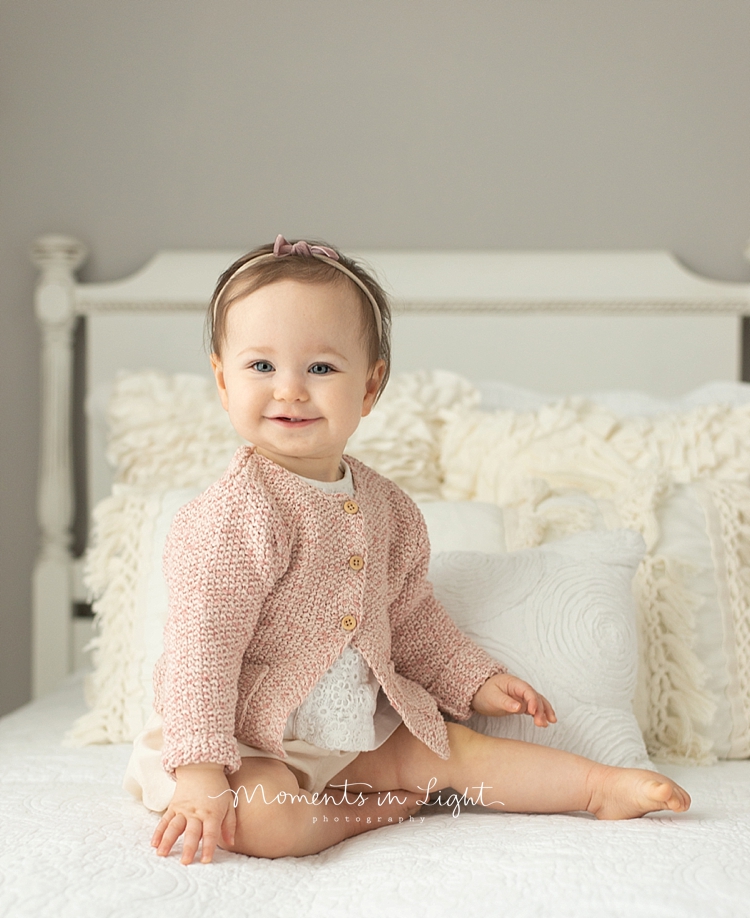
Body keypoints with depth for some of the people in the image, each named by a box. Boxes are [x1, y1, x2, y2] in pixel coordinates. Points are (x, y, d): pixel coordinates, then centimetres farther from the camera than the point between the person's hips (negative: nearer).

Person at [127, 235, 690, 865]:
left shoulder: (385, 507, 3)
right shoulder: (234, 516, -22)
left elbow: (411, 618, 18)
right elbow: (201, 648, -26)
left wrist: (476, 682, 14)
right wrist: (200, 777, -32)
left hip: (361, 729, 7)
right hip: (246, 743, -6)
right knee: (260, 817, -33)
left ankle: (600, 786, 17)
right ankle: (367, 812, -9)